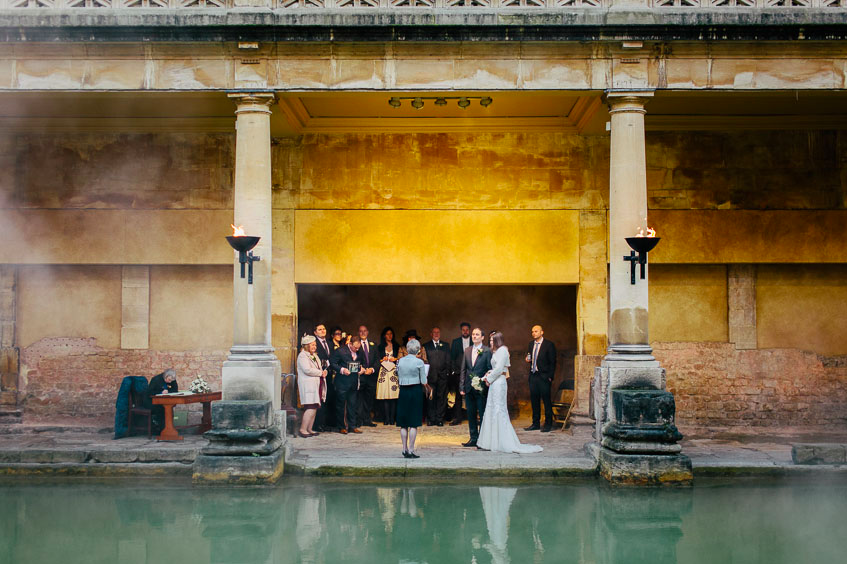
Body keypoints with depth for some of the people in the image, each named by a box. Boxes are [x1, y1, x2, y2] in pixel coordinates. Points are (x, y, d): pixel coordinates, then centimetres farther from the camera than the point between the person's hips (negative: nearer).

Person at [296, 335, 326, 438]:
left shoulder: (315, 356, 21)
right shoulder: (302, 356, -8)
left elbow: (319, 368, 25)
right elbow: (307, 370, -20)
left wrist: (323, 372, 1)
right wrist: (321, 373, -10)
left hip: (317, 386, 9)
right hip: (308, 386, -9)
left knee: (314, 408, 7)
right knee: (311, 408, -14)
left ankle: (309, 429, 12)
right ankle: (302, 430, -8)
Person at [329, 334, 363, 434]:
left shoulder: (359, 353, 7)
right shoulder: (340, 350, -10)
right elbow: (332, 363, -8)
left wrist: (361, 368, 1)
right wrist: (342, 370, -20)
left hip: (353, 382, 5)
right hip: (342, 382, -5)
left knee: (352, 404, 8)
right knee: (340, 405, 3)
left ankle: (352, 426, 15)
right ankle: (341, 427, 10)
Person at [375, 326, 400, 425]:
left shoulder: (397, 347, 14)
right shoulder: (380, 347, 14)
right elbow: (378, 360, 12)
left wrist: (394, 359, -5)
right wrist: (383, 360, -7)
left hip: (394, 372, 0)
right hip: (384, 372, 0)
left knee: (394, 396, -7)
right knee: (385, 396, -6)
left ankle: (392, 418, -4)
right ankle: (387, 418, -3)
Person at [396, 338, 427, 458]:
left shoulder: (400, 361, 2)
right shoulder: (419, 362, -9)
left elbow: (399, 379, 8)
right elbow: (424, 382, -7)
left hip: (403, 391, 4)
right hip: (415, 391, -4)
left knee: (403, 423, 10)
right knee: (414, 424, 1)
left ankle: (405, 449, 13)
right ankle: (411, 450, 0)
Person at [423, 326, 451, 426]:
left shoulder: (445, 346, 15)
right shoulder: (426, 346, 10)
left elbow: (449, 361, 11)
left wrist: (448, 372, -1)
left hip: (442, 376, 1)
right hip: (430, 376, -1)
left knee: (441, 398, 1)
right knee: (431, 398, -1)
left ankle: (440, 419, 7)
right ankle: (431, 419, 6)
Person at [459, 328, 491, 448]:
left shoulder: (487, 351, -4)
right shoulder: (467, 351, 11)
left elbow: (490, 370, -4)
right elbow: (463, 370, 12)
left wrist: (487, 385, -10)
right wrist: (462, 386, 6)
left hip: (481, 388, -5)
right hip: (469, 388, 5)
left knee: (482, 415, 1)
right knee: (471, 415, 10)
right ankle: (473, 439, 19)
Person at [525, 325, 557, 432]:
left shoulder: (549, 345, -6)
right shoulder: (531, 344, 13)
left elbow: (552, 362, -6)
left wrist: (550, 377, -11)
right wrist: (528, 360, 1)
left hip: (543, 377, -6)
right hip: (533, 376, 6)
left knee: (546, 401, -2)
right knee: (534, 400, 10)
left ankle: (548, 424, 6)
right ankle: (536, 423, 18)